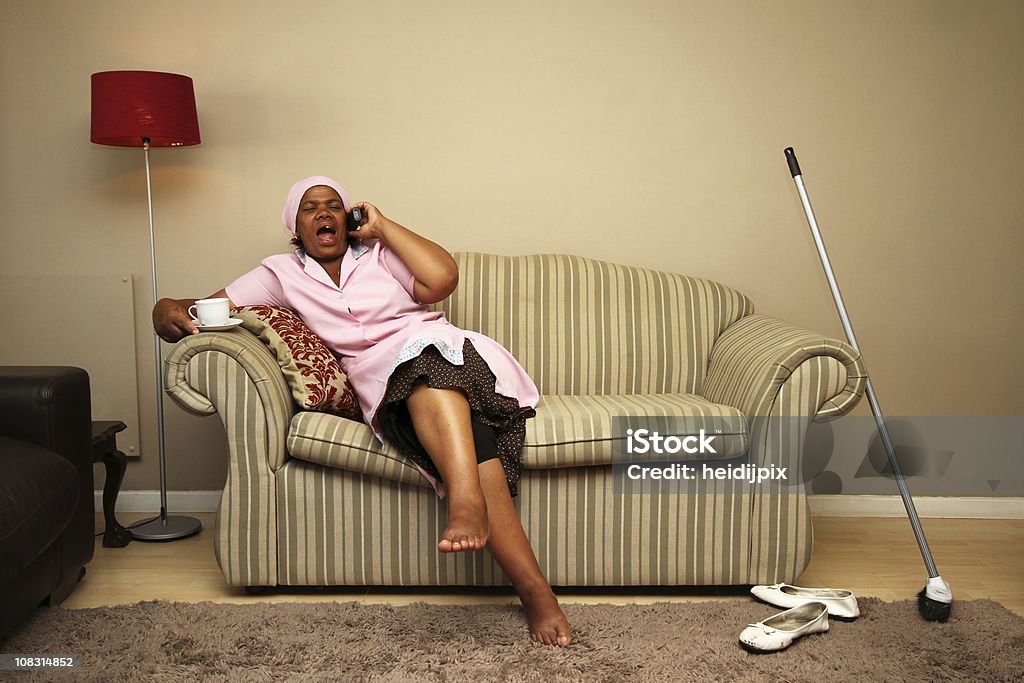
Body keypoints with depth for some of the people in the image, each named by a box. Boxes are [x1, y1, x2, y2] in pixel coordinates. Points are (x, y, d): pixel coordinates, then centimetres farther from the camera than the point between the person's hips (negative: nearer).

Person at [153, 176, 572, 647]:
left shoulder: (378, 253, 19)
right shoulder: (283, 273, 22)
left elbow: (442, 279, 0)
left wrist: (381, 226, 9)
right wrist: (169, 308, -7)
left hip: (439, 349, 1)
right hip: (381, 382, -1)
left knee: (425, 357, -40)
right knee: (468, 442, -34)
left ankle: (466, 502, -59)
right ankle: (535, 590, -44)